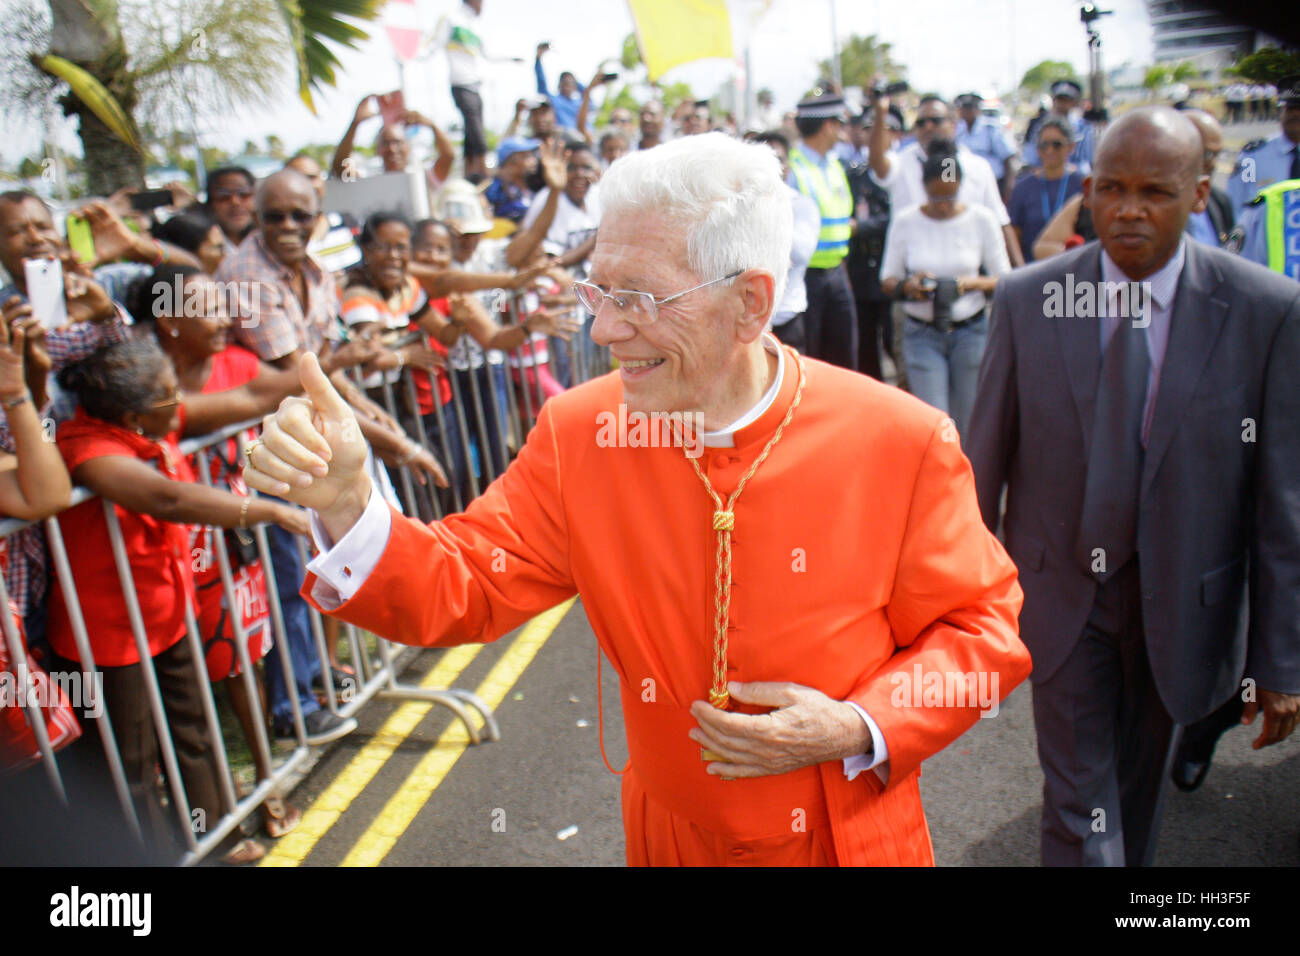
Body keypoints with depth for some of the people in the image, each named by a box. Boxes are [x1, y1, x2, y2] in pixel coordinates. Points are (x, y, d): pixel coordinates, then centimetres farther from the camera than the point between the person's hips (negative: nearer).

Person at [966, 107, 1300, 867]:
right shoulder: (1026, 298, -10)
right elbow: (986, 459, -2)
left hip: (1181, 601, 1)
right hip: (1061, 590, 0)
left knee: (1140, 790, 22)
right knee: (1079, 804, 6)